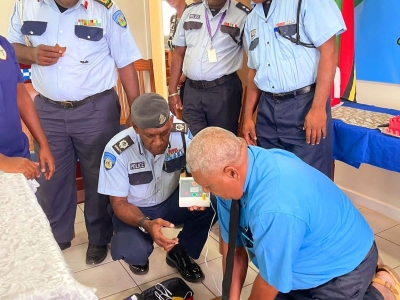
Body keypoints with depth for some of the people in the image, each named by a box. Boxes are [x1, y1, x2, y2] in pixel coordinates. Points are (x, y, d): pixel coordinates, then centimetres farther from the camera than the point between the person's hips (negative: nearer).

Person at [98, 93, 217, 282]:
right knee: (133, 251, -33)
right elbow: (119, 203, -19)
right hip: (134, 208, -3)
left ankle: (180, 253, 3)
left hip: (171, 200, 3)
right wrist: (146, 224, -40)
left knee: (213, 201, -25)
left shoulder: (182, 132, -21)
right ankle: (139, 256, 9)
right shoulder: (117, 151, -28)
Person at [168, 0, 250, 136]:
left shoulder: (242, 14, -5)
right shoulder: (190, 11, 7)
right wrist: (173, 91, 8)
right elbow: (178, 53, 12)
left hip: (224, 91, -3)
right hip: (191, 90, 3)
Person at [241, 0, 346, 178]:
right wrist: (247, 116, 13)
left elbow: (328, 52, -12)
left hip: (304, 105, -6)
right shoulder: (252, 19, 13)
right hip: (267, 109, 6)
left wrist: (318, 108, -18)